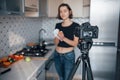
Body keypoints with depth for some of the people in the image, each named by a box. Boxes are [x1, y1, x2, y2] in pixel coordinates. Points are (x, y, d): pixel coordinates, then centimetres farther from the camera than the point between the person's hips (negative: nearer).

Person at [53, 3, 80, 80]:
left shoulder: (75, 26, -10)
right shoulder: (58, 25, 4)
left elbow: (75, 43, -12)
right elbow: (56, 42, 2)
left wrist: (64, 38, -26)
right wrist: (58, 37, -20)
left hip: (69, 56, -4)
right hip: (57, 55, 5)